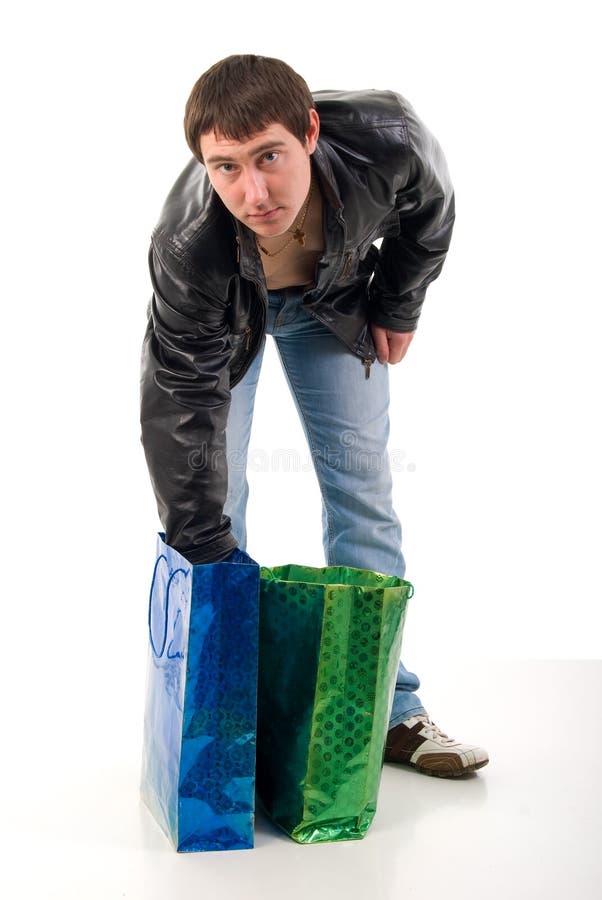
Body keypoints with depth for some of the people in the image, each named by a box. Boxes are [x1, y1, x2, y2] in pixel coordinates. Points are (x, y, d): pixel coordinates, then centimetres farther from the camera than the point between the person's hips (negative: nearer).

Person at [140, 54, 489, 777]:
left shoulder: (387, 140, -39)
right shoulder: (186, 250, -41)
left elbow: (429, 206, -12)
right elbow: (183, 406, -33)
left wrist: (397, 306, -2)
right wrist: (206, 555, -30)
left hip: (332, 299, 2)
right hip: (224, 310, -2)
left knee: (363, 488, 1)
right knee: (212, 491, -8)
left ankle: (385, 707, 12)